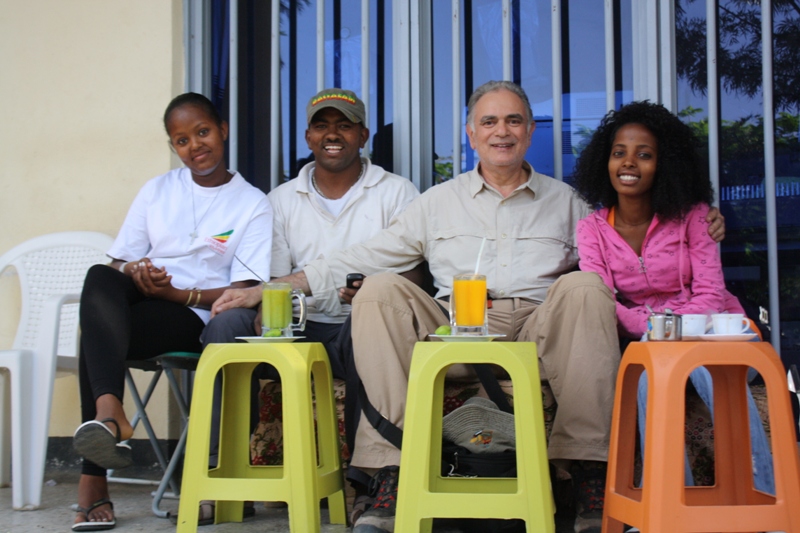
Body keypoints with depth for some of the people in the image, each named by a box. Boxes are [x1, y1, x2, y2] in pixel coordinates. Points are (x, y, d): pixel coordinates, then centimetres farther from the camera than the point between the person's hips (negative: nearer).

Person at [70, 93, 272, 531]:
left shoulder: (252, 204, 6)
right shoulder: (156, 191, 19)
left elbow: (243, 290, -2)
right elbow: (118, 261, 16)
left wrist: (180, 293, -15)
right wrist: (133, 271, -9)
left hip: (194, 317, -3)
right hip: (135, 300, 4)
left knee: (96, 333, -33)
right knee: (99, 277, -34)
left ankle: (94, 477, -38)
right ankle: (109, 411, -51)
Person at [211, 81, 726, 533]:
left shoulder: (566, 201, 20)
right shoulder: (440, 202, 20)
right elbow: (366, 256, 15)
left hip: (540, 332, 0)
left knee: (586, 286, -28)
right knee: (381, 288, -22)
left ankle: (592, 479, -29)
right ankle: (391, 474, -28)